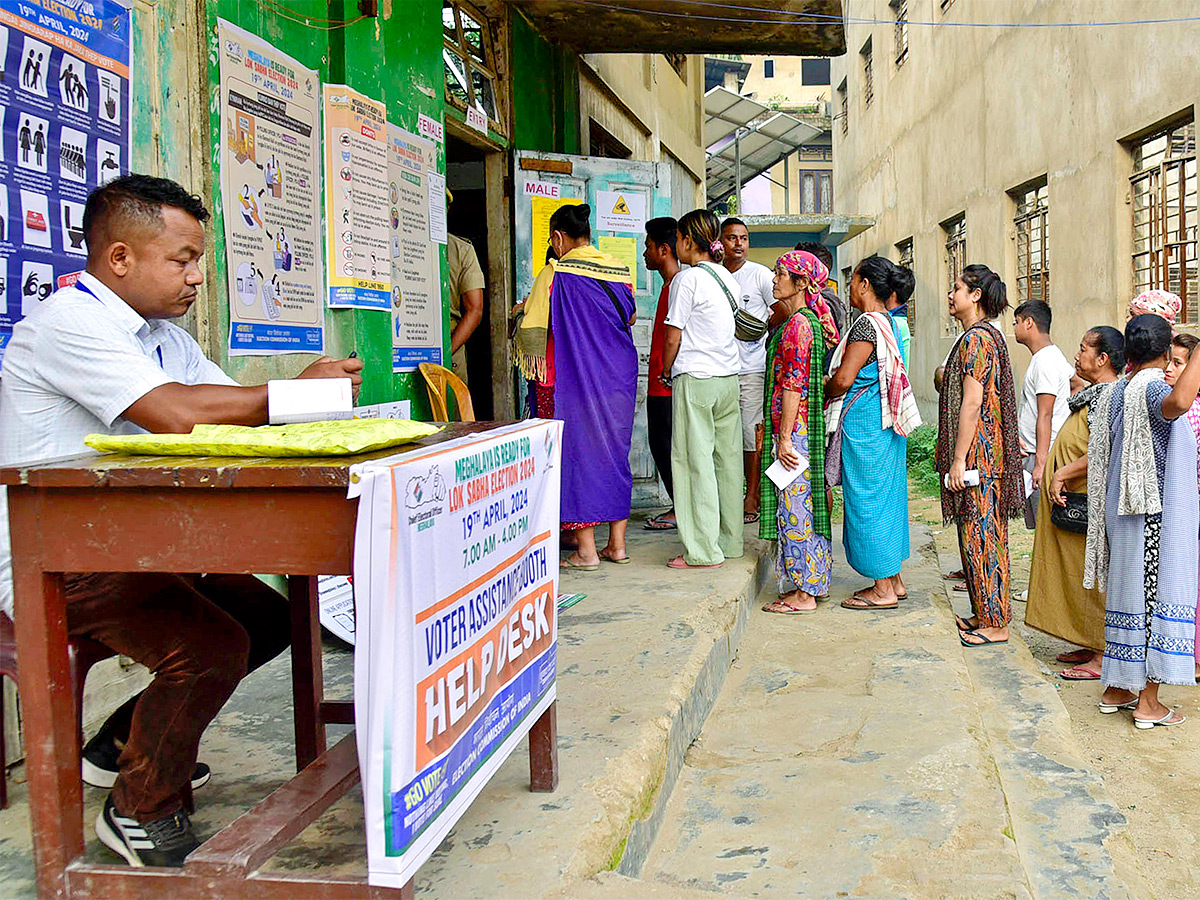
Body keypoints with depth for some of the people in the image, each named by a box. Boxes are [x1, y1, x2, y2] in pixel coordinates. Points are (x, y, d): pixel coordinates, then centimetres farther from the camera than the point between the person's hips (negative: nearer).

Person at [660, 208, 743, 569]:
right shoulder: (727, 277, 12)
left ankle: (703, 550, -1)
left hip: (696, 380, -7)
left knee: (695, 461, -3)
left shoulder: (687, 278, -9)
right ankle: (729, 541, 17)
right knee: (727, 459, 10)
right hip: (729, 377, 8)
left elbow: (673, 338, -10)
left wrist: (667, 371, 7)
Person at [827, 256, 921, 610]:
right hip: (888, 422, 9)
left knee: (868, 500, -2)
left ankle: (883, 590, 4)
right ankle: (894, 581, 22)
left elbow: (843, 380, -20)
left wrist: (822, 392, 0)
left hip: (863, 424, -9)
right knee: (888, 497, 14)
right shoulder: (892, 324, 12)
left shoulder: (866, 325, -17)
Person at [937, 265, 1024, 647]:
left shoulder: (976, 338, -15)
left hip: (977, 455, -10)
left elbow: (972, 402, -21)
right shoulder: (987, 335, 16)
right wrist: (950, 454, 22)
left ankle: (994, 624, 2)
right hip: (982, 454, 10)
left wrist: (959, 460, -21)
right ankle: (984, 615, 22)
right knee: (979, 535, 14)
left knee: (980, 535, -5)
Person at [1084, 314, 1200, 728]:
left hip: (1121, 512, 7)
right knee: (1155, 597, 0)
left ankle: (1115, 689, 23)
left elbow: (1099, 456, 15)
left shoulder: (1114, 393, 7)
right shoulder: (1153, 388, -16)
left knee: (1126, 594, 15)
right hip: (1157, 514, -7)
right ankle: (1148, 703, 5)